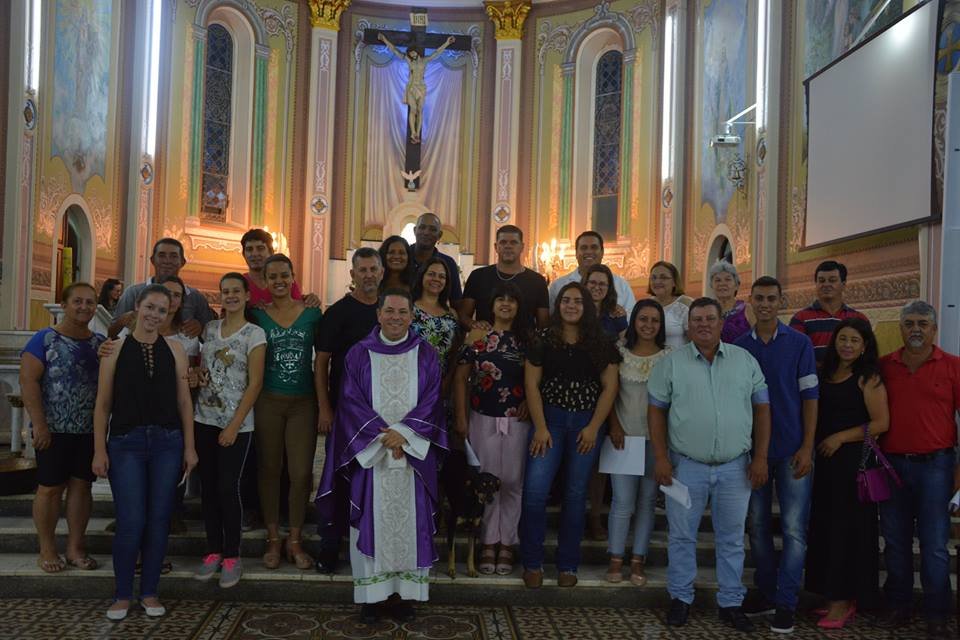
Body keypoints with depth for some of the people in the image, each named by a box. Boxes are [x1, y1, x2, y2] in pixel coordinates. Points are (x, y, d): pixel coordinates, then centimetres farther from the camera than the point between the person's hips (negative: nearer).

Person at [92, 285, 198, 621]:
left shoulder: (174, 349, 6)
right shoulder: (116, 348, 0)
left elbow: (184, 401, 8)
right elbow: (103, 404, 1)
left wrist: (189, 446, 5)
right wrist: (99, 450, -2)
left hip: (167, 443, 2)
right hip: (126, 443, -2)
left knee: (159, 520, 5)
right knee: (131, 522, -5)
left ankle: (149, 592, 19)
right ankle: (123, 594, 14)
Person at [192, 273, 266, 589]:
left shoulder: (254, 334, -6)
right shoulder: (209, 328, 10)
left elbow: (254, 384, -9)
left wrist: (234, 426, -13)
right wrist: (198, 372, -1)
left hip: (236, 424, -5)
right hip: (204, 419, 5)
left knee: (228, 488, -4)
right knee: (208, 486, 8)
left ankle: (232, 556, 9)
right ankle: (213, 551, 20)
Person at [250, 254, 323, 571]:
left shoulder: (312, 313, 3)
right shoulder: (257, 316, 3)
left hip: (303, 402, 0)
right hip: (268, 402, 1)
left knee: (301, 473, -2)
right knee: (269, 470, 7)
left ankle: (295, 540, 14)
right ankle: (273, 539, 21)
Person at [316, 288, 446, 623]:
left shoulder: (426, 355, 5)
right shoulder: (359, 354, 3)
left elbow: (431, 401, -1)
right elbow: (351, 401, -3)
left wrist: (403, 432, -15)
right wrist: (383, 436, -14)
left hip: (413, 452, 1)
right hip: (369, 452, -1)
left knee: (409, 519, 3)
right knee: (372, 518, 1)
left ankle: (403, 592, 12)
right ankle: (371, 593, 10)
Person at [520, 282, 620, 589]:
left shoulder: (601, 344, 4)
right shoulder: (543, 340, 1)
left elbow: (609, 387, 1)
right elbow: (531, 384, -1)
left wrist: (594, 427, -7)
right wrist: (540, 427, -8)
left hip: (587, 423, 1)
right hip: (549, 418, -1)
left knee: (576, 494, 7)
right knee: (534, 490, -10)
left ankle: (568, 565, 18)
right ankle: (532, 563, 5)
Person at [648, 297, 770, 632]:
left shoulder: (746, 361, 4)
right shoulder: (671, 362, -1)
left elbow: (762, 408, 6)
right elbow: (656, 410, 1)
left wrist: (760, 457, 0)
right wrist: (661, 458, -5)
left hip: (735, 467, 1)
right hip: (686, 465, -1)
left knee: (731, 538, 11)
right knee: (682, 536, 8)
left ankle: (730, 603, 23)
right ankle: (681, 598, 24)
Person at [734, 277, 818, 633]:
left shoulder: (799, 343, -1)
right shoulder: (739, 346, 5)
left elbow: (809, 396, -3)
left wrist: (807, 447, -10)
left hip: (791, 449, -3)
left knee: (794, 528, -1)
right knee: (758, 525, 10)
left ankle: (786, 603, 7)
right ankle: (765, 593, 23)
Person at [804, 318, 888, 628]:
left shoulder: (868, 378, -7)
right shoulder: (825, 374, 10)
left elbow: (881, 423, -12)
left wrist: (840, 437, -14)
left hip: (854, 460, -6)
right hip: (825, 461, 6)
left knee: (848, 529, 0)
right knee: (825, 527, 8)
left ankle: (844, 600, 10)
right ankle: (833, 597, 19)